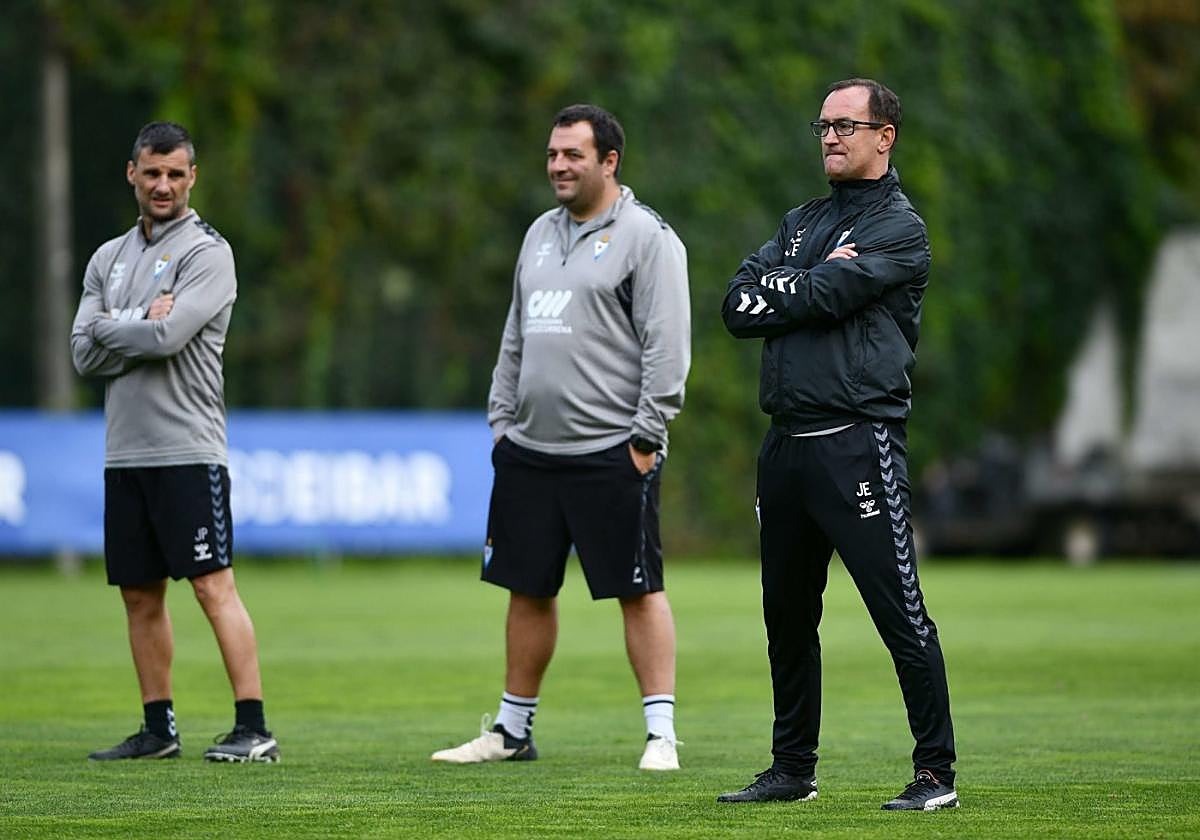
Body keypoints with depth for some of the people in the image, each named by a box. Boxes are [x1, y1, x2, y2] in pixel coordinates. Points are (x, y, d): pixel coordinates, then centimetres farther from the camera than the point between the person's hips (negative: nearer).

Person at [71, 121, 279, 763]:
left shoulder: (207, 253, -3)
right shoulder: (108, 259, 16)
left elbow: (166, 337, -16)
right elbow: (85, 355, 5)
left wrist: (109, 326, 0)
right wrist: (140, 324, -9)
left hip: (187, 450, -6)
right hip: (123, 452, 6)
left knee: (214, 587, -11)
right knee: (140, 595, 9)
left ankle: (253, 728, -14)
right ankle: (159, 729, 16)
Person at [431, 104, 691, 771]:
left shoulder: (646, 236, -7)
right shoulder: (542, 233, 17)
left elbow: (668, 347, -11)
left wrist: (645, 437, -15)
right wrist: (501, 418, 16)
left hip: (611, 455, -7)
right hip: (530, 451, 7)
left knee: (639, 590, -5)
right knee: (528, 588, 12)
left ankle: (662, 733, -3)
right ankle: (513, 730, 20)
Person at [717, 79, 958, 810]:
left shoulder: (900, 228, -2)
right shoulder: (802, 223, 21)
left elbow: (823, 297, -15)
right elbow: (739, 309, 8)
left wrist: (774, 290, 3)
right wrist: (809, 284, -6)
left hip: (858, 441, -7)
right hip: (787, 442, 7)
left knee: (900, 613, -9)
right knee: (787, 616, 12)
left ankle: (936, 773, -5)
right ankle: (794, 770, 22)